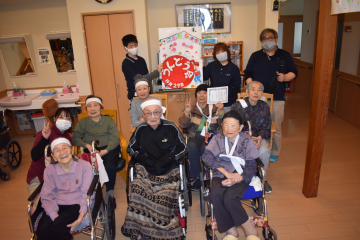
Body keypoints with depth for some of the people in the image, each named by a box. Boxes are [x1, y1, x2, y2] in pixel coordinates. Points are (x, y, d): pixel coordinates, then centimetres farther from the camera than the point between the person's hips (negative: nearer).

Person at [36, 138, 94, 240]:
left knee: (57, 228, -26)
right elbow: (47, 197, -2)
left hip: (77, 205, -2)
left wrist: (80, 217, -22)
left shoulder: (85, 166, -7)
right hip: (57, 206, 3)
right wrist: (54, 216, -18)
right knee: (42, 230, -24)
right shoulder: (49, 170, 2)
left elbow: (86, 194, -9)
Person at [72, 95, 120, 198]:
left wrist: (106, 150, -19)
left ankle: (110, 194, -9)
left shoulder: (109, 120, 10)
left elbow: (115, 139, -1)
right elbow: (74, 138, 6)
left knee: (110, 166, -32)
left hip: (109, 148, -1)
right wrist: (87, 145, -13)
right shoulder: (83, 122, 15)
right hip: (91, 150, 1)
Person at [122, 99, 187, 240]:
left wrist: (167, 160, -8)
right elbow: (131, 148, 14)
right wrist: (146, 161, -1)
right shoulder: (140, 129, 4)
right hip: (146, 170, 2)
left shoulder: (171, 128, -1)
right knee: (138, 188, -25)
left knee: (164, 195, -25)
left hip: (168, 170, -1)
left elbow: (182, 148, 5)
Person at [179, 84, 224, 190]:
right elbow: (182, 124, 0)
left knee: (205, 148, -33)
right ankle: (197, 176, -17)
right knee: (192, 147, -32)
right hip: (195, 136, 1)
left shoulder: (214, 107, 12)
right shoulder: (192, 107, 11)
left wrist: (220, 111, -19)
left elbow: (222, 124, -2)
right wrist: (187, 112, -17)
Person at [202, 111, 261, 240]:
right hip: (221, 175, 2)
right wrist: (226, 173, -18)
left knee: (230, 197, -29)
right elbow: (206, 156, -10)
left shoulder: (246, 140, 2)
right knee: (215, 195, -29)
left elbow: (251, 166, 0)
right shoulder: (218, 138, 4)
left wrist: (236, 179, -18)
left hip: (240, 176, -1)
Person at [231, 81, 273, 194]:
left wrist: (260, 137, -16)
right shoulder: (237, 105, -3)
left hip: (259, 137, 2)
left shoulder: (265, 107, 6)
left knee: (264, 151, -29)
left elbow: (266, 127, 6)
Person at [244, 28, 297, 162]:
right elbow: (248, 74, 9)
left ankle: (274, 153, 22)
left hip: (277, 98, -1)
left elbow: (293, 72, 10)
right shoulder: (255, 56, 11)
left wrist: (284, 77, -12)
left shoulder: (284, 55, 9)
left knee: (275, 127, 4)